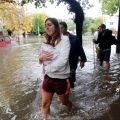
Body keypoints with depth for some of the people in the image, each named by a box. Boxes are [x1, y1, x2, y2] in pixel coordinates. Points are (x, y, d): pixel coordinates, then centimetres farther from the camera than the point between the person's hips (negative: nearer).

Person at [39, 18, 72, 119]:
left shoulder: (64, 39, -14)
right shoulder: (47, 41, 4)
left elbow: (63, 60, -25)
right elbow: (42, 59, 7)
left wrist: (48, 68, -16)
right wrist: (41, 58, -16)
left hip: (61, 78, -4)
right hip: (48, 77, 4)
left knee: (65, 102, 20)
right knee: (45, 104, 10)